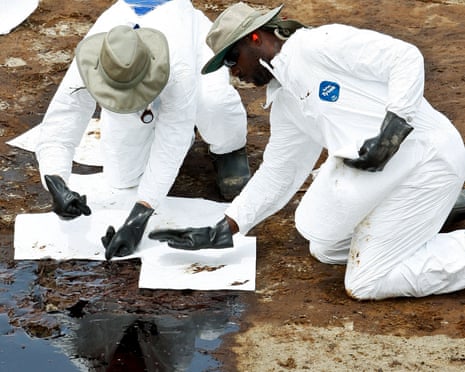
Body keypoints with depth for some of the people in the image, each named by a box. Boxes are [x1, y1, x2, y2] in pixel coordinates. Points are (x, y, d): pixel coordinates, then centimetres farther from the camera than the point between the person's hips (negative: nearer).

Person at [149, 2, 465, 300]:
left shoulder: (320, 44, -12)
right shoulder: (284, 102, 14)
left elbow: (406, 58, -16)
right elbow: (275, 176, 20)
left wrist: (393, 127, -26)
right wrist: (221, 233, 17)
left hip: (427, 158, -9)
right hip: (386, 170, 9)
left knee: (365, 285, -7)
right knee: (326, 250, 17)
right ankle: (439, 205, 18)